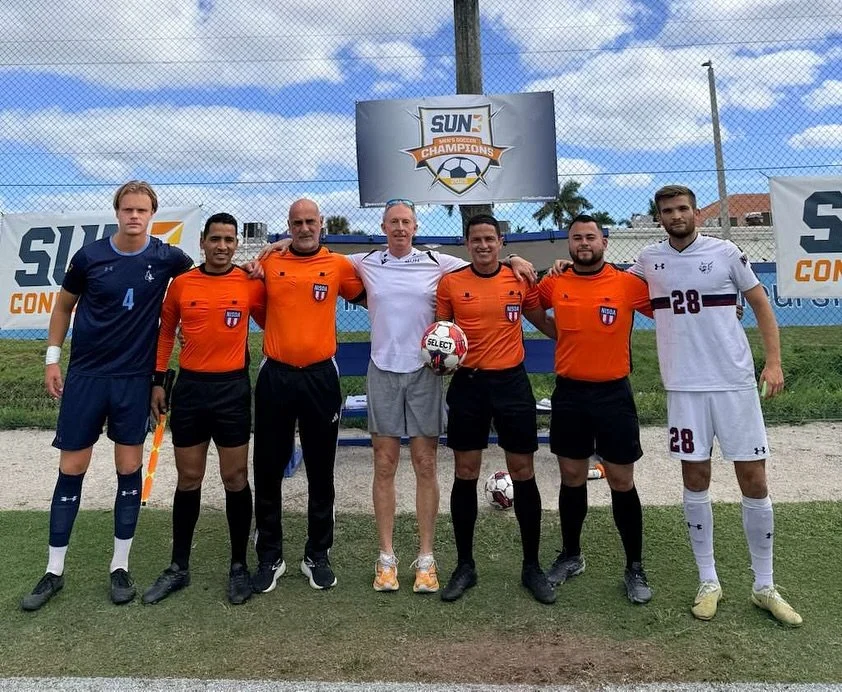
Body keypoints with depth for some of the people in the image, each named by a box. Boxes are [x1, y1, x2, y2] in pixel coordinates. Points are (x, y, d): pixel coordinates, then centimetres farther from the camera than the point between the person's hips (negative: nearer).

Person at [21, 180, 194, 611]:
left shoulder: (166, 258, -4)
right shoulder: (90, 256, -3)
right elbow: (64, 305, 10)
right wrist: (52, 357, 5)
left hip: (134, 379, 0)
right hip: (86, 375, 0)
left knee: (129, 470, 5)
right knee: (71, 470, 5)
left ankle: (120, 566, 20)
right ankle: (54, 571, 19)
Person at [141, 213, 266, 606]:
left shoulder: (250, 284, -2)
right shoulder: (181, 283, 3)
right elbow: (165, 332, 11)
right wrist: (157, 381, 8)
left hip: (233, 388, -2)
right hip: (189, 387, 2)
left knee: (235, 478, 5)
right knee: (188, 479, 12)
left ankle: (239, 566, 20)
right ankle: (179, 567, 26)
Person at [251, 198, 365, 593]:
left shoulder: (339, 265, 2)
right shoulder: (269, 263, 4)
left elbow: (368, 297, 14)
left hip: (320, 376, -1)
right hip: (275, 376, 1)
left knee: (321, 471, 9)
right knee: (268, 470, 7)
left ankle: (318, 556, 24)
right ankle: (270, 556, 23)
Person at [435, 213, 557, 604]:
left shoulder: (520, 280, 2)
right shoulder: (450, 283, 0)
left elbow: (543, 322, 15)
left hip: (512, 382, 0)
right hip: (468, 384, 0)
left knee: (523, 474, 5)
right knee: (465, 475, 6)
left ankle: (532, 566, 21)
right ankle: (465, 565, 21)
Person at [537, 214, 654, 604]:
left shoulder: (629, 284, -5)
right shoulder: (554, 285, 1)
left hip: (613, 393, -2)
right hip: (568, 393, 2)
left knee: (621, 481, 5)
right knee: (572, 477, 13)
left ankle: (634, 568, 22)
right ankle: (570, 556, 31)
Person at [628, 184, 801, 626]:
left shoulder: (726, 253, -1)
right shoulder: (649, 260, 5)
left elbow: (761, 305, 5)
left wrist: (774, 361, -6)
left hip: (736, 382, -1)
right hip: (683, 387, 1)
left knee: (754, 481, 3)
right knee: (695, 480, 6)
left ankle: (764, 586, 19)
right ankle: (708, 582, 21)